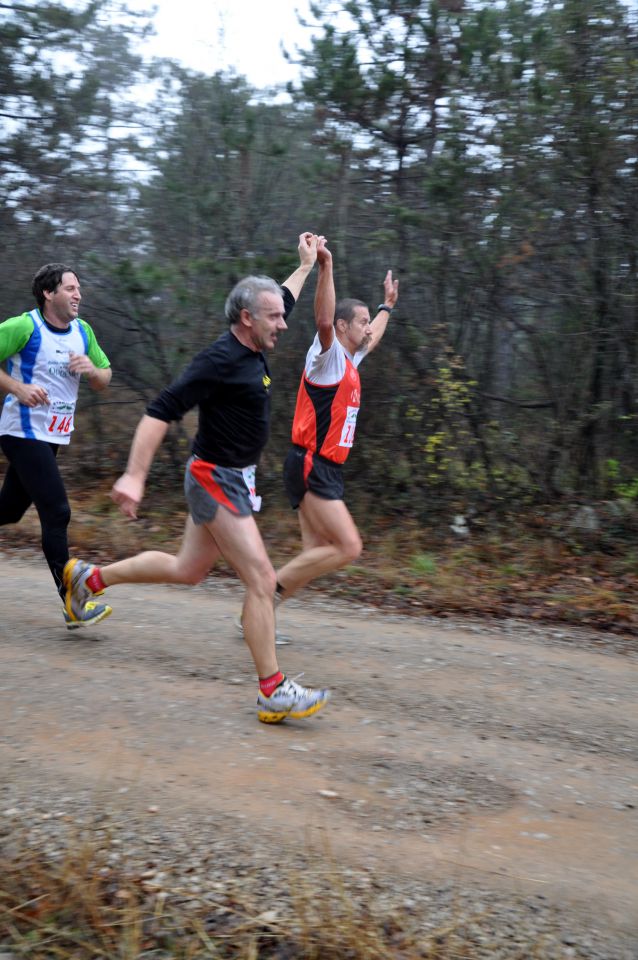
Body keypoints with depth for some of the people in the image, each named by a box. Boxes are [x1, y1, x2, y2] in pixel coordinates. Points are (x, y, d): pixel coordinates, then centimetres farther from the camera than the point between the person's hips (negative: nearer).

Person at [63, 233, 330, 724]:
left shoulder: (253, 351, 7)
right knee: (262, 579, -12)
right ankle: (273, 693, -7)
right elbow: (162, 411, -24)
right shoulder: (221, 360, -20)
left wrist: (307, 264, 38)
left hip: (232, 480, 10)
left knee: (187, 569, 21)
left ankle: (90, 577, 36)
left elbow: (282, 300, 29)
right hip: (216, 480, -10)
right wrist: (134, 476, -30)